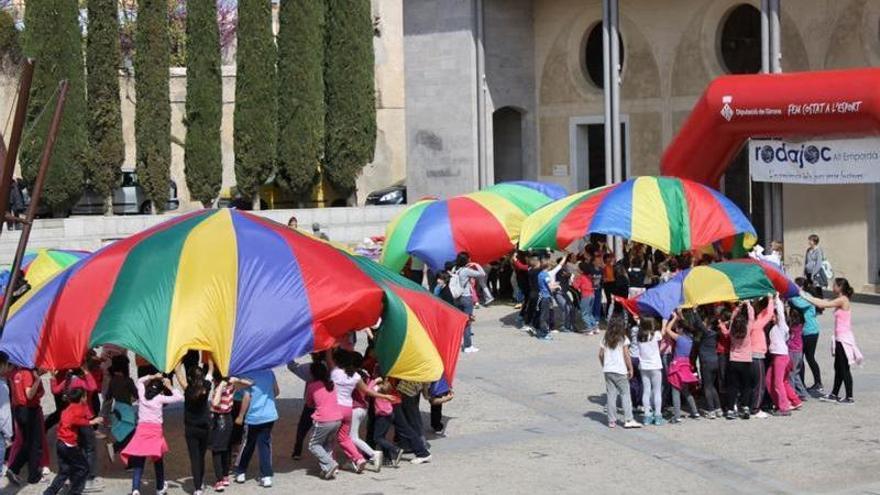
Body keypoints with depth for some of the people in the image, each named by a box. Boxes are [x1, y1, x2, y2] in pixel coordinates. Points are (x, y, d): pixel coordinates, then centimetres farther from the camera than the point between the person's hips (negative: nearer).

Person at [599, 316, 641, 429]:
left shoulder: (605, 339, 8)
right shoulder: (623, 339, -6)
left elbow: (601, 355, 8)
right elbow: (626, 355, -9)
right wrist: (631, 369, -2)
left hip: (608, 371, 5)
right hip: (620, 371, -4)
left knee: (610, 395, 6)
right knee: (625, 394, 2)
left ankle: (612, 421, 7)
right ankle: (628, 420, -1)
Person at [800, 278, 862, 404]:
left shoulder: (843, 300, -15)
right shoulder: (841, 301, 12)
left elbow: (822, 304, -18)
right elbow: (824, 302, 14)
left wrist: (806, 296, -12)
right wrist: (807, 296, 11)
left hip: (844, 339, -9)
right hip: (841, 339, 9)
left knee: (845, 369, -4)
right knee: (838, 368, 16)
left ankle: (849, 397, 0)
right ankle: (834, 394, 24)